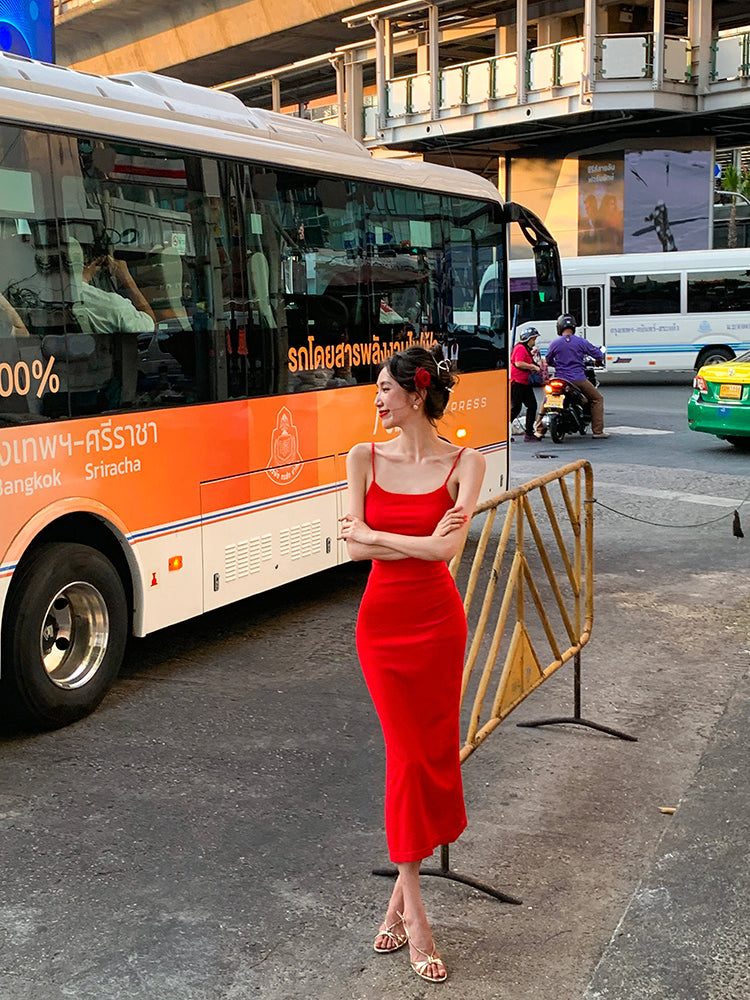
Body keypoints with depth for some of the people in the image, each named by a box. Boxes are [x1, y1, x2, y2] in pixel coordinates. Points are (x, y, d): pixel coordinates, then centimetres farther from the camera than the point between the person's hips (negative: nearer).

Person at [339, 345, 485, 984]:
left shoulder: (464, 463, -5)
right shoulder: (365, 459, 1)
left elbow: (449, 548, -17)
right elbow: (354, 547, -6)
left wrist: (374, 534, -10)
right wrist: (422, 540, -13)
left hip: (439, 620, 0)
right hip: (383, 620, 1)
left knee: (435, 751, 6)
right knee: (407, 754, 0)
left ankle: (402, 893, 23)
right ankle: (415, 914, 9)